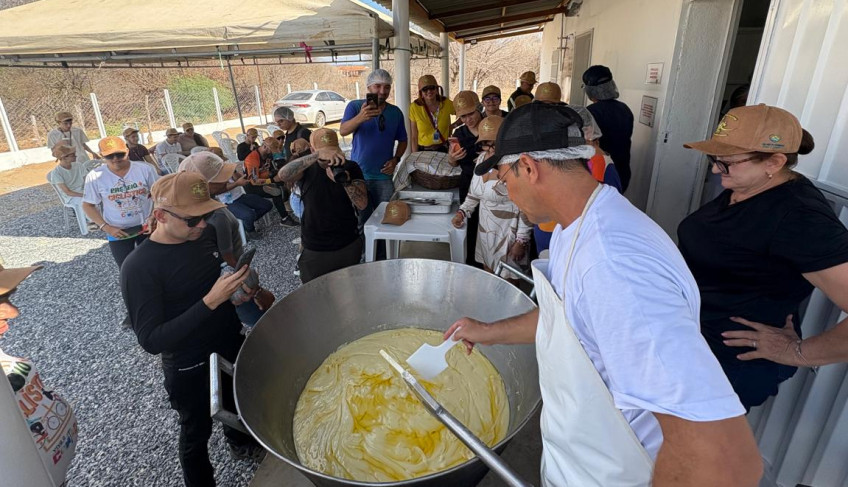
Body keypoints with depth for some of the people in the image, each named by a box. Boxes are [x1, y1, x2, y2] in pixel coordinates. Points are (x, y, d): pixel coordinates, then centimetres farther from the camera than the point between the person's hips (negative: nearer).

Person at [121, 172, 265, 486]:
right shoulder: (138, 268, -25)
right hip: (190, 368, -6)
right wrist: (211, 302, -36)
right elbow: (151, 340, -28)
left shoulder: (203, 236, -8)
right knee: (196, 432, 18)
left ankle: (240, 443, 60)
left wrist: (242, 283, -8)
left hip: (232, 345, 6)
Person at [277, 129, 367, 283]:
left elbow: (362, 205, -14)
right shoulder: (306, 169, -6)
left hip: (349, 247, 1)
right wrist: (318, 155, -41)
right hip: (314, 251, -1)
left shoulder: (350, 167, -3)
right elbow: (283, 175, -29)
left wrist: (346, 181, -32)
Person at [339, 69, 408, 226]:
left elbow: (402, 140, 14)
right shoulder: (355, 106, -4)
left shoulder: (396, 112, 5)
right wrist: (360, 117, -40)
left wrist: (395, 160, -5)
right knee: (360, 221, 5)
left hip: (384, 176, 2)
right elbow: (343, 131, -20)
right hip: (358, 175, -2)